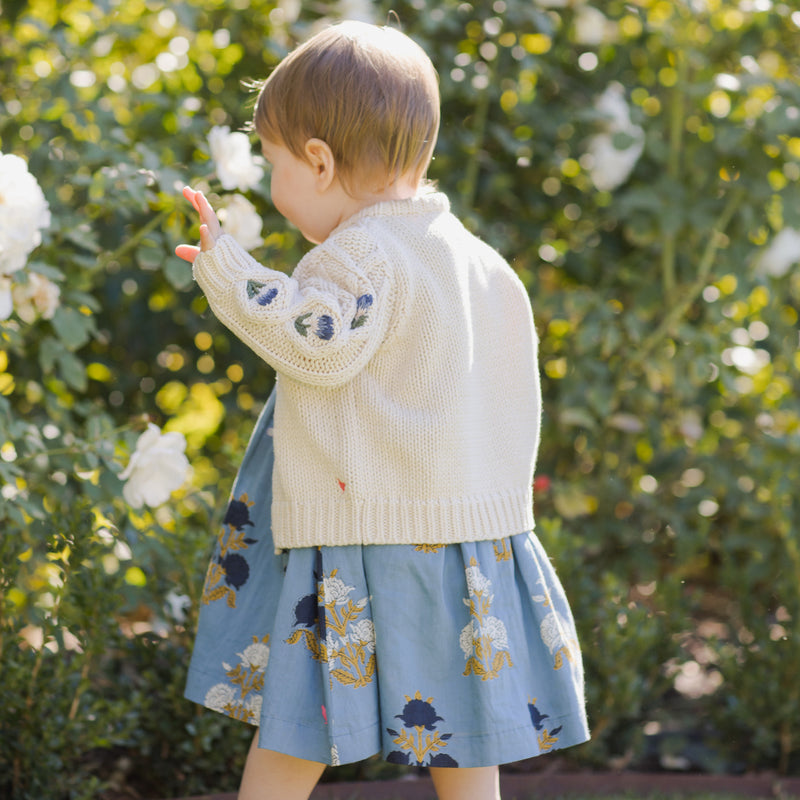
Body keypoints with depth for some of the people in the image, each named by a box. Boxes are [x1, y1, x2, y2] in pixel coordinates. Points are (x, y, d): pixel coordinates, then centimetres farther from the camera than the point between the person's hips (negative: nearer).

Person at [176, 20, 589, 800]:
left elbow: (321, 343, -26)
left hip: (362, 545, -8)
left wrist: (225, 270, -19)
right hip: (478, 530, 8)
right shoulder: (483, 263, 14)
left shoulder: (362, 253, -12)